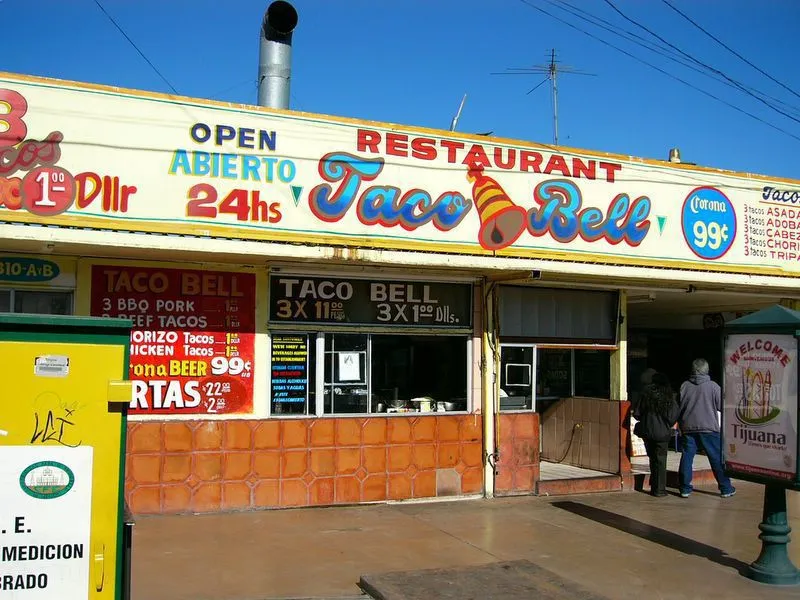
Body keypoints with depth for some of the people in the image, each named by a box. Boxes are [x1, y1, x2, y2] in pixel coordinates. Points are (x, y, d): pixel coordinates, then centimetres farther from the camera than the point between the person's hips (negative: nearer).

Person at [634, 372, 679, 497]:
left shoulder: (646, 394, -1)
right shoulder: (669, 396, -6)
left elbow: (637, 414, -3)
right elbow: (673, 417, -8)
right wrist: (669, 425, 13)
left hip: (647, 431, 2)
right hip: (662, 433, -2)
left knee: (653, 459, 17)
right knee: (660, 460, 5)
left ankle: (654, 486, 24)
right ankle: (659, 490, 7)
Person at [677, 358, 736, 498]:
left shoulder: (684, 386, 1)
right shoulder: (713, 386, -6)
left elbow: (678, 406, 6)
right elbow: (722, 406, -1)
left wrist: (680, 423, 18)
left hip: (688, 428, 2)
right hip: (709, 428, -2)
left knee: (687, 457, 6)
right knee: (717, 458, 6)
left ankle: (685, 488, 7)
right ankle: (726, 488, 12)